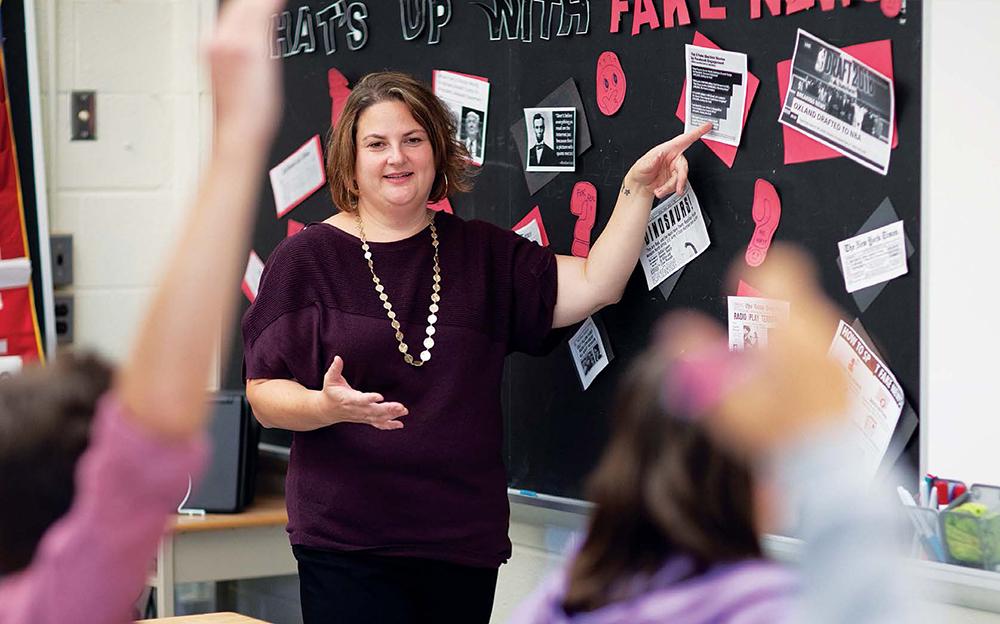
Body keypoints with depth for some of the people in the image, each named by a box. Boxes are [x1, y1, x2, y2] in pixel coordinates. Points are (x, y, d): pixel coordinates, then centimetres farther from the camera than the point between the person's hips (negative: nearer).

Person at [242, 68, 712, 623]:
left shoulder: (482, 253, 12)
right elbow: (265, 396, -3)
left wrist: (637, 191, -8)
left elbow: (595, 285, 2)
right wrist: (329, 406, -23)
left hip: (465, 538, 3)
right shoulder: (306, 258, 1)